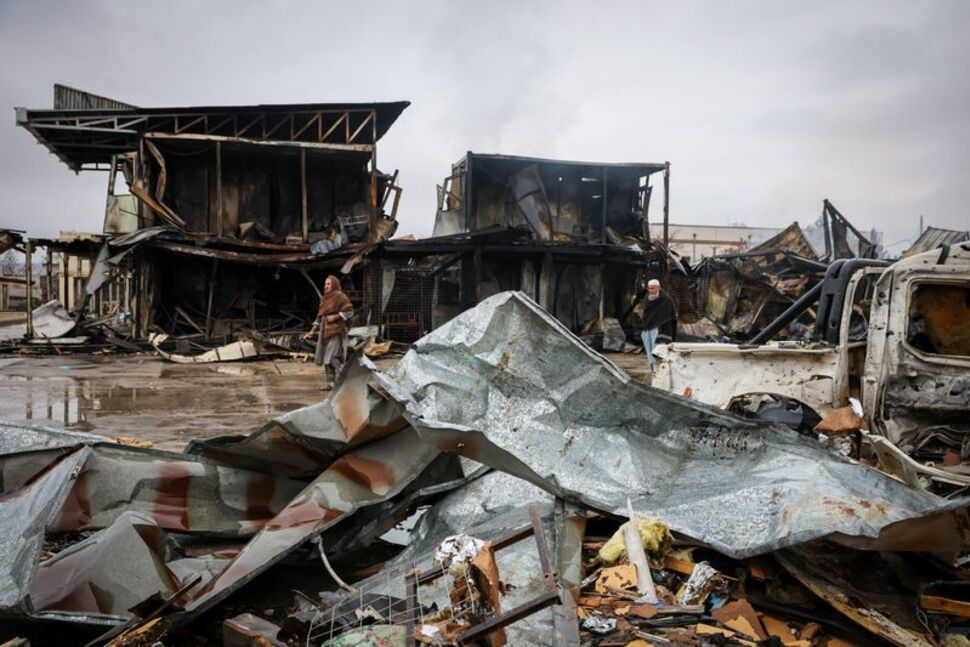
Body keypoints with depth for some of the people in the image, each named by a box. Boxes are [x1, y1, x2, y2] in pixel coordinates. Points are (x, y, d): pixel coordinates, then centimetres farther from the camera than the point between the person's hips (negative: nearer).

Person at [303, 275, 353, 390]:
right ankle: (329, 382, 11)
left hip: (336, 331, -8)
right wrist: (312, 331, 14)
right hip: (325, 331, 8)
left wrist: (335, 317, -17)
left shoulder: (340, 296, -6)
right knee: (326, 358, 6)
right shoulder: (324, 298, 17)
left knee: (333, 357, -12)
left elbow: (349, 311, -13)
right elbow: (319, 317, 19)